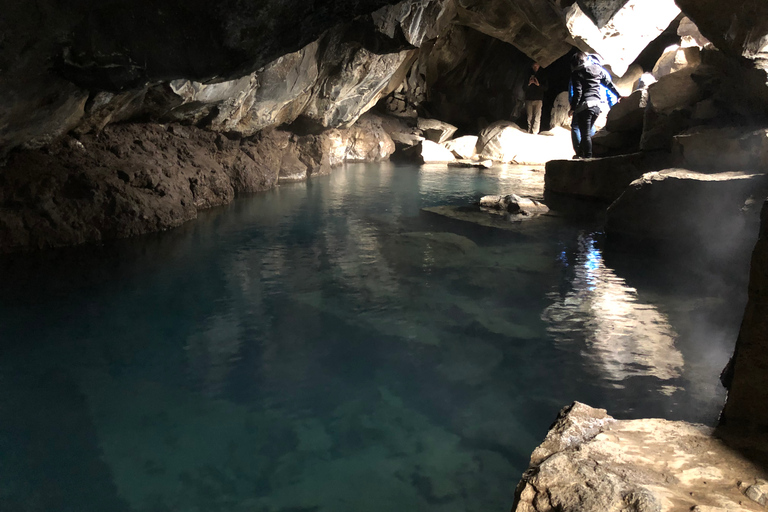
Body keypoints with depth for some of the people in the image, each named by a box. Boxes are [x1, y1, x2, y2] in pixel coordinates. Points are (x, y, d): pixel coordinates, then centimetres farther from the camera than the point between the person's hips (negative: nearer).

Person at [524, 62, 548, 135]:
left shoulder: (542, 76, 9)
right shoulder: (528, 76, 13)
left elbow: (545, 88, 5)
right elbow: (524, 88, 11)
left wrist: (538, 84, -12)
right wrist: (529, 84, -9)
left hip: (538, 99, -2)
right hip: (529, 99, 2)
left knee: (537, 117, -10)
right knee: (530, 117, 0)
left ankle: (535, 132, -13)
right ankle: (529, 132, 3)